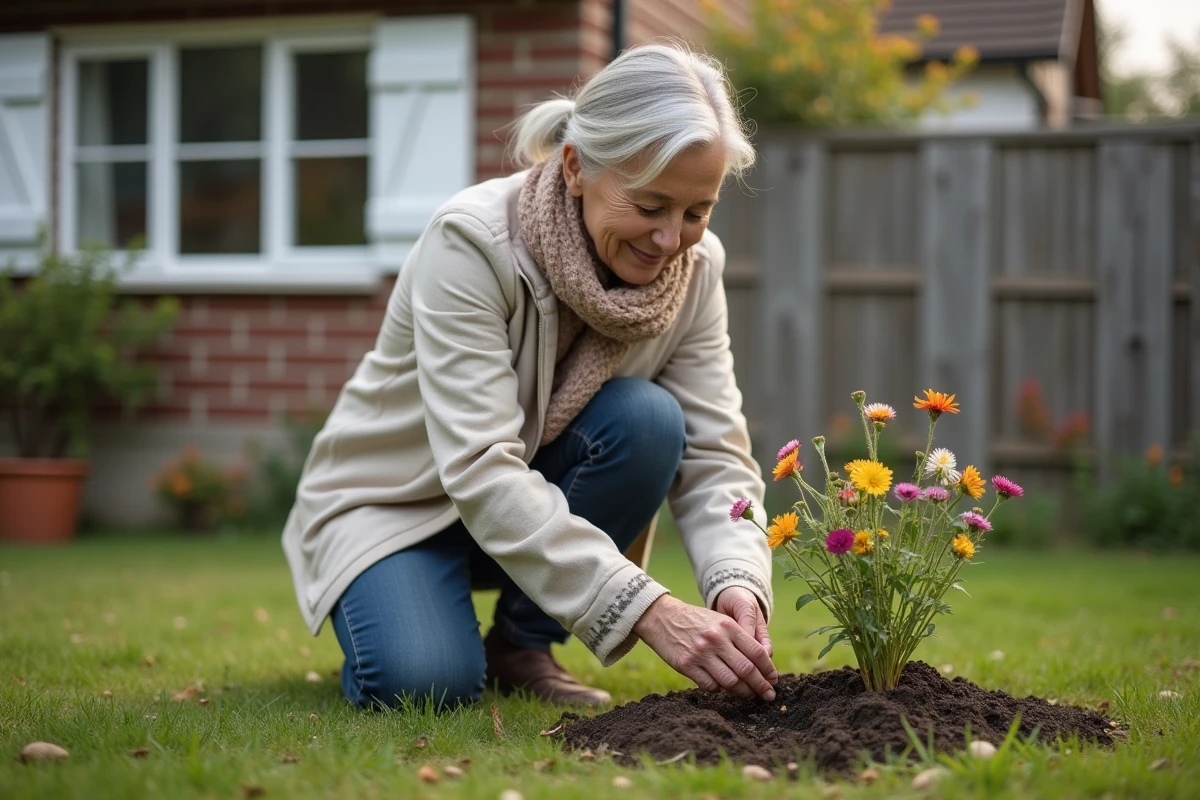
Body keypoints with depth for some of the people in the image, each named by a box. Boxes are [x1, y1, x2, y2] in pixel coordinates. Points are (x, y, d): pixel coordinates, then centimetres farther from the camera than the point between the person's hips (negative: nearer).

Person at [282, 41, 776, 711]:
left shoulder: (696, 266, -13)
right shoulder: (473, 242, -29)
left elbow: (715, 453, -16)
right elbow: (480, 469, -38)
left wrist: (737, 584, -38)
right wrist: (649, 610, -46)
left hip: (543, 501, 5)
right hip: (396, 499, -4)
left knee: (647, 419, -26)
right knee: (425, 680, -32)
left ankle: (522, 645, -6)